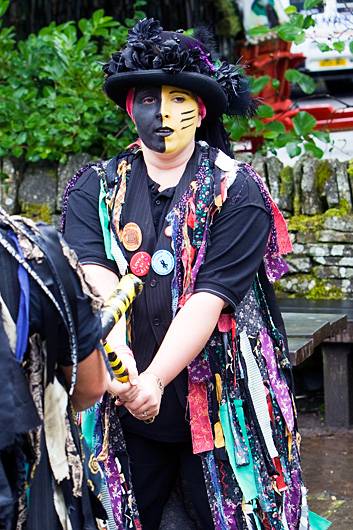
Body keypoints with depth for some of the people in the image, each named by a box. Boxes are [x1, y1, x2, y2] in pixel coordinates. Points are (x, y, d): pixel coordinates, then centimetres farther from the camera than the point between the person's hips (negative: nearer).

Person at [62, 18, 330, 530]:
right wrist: (119, 365, -33)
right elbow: (95, 280, -15)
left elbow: (211, 296, -15)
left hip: (222, 405, -2)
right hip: (124, 410, 2)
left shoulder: (237, 190, -5)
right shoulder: (93, 189, 2)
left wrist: (155, 378, -28)